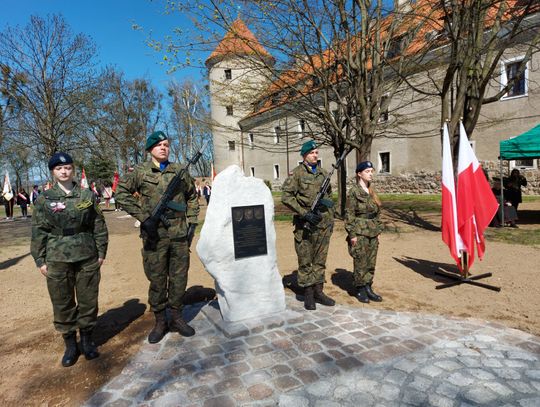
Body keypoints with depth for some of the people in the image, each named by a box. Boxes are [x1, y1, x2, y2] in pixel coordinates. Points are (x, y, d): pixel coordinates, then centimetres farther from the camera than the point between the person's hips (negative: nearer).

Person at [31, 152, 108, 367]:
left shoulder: (87, 195, 3)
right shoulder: (44, 199, 1)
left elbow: (99, 225, 5)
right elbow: (38, 232, 2)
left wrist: (101, 251, 3)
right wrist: (40, 260, 0)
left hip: (87, 257, 1)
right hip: (57, 260, 0)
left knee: (88, 300, 9)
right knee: (62, 303, 8)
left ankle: (87, 339, 28)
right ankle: (70, 344, 25)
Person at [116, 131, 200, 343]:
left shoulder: (180, 171, 9)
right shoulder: (141, 172, 2)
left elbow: (192, 196, 18)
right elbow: (121, 193, -4)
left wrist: (192, 221, 8)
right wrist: (142, 217, -12)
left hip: (180, 234, 2)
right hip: (154, 235, -2)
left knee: (179, 278, 9)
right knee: (157, 280, 7)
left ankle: (176, 318, 26)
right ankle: (160, 321, 23)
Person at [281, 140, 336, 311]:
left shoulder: (324, 173, 12)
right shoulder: (297, 173, -5)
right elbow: (286, 197, -11)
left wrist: (331, 218, 14)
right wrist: (304, 213, -17)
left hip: (324, 224, 5)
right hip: (305, 225, -5)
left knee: (320, 260, 12)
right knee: (305, 261, 4)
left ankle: (318, 291, 23)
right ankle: (308, 294, 15)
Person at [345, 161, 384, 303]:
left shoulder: (371, 192, 11)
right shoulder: (353, 192, -9)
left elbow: (377, 213, 17)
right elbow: (349, 214, -12)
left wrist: (378, 229, 13)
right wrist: (352, 234, -15)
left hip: (373, 233, 7)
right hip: (360, 233, -7)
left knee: (371, 262, 12)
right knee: (361, 263, 2)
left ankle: (368, 288, 23)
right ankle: (359, 290, 16)